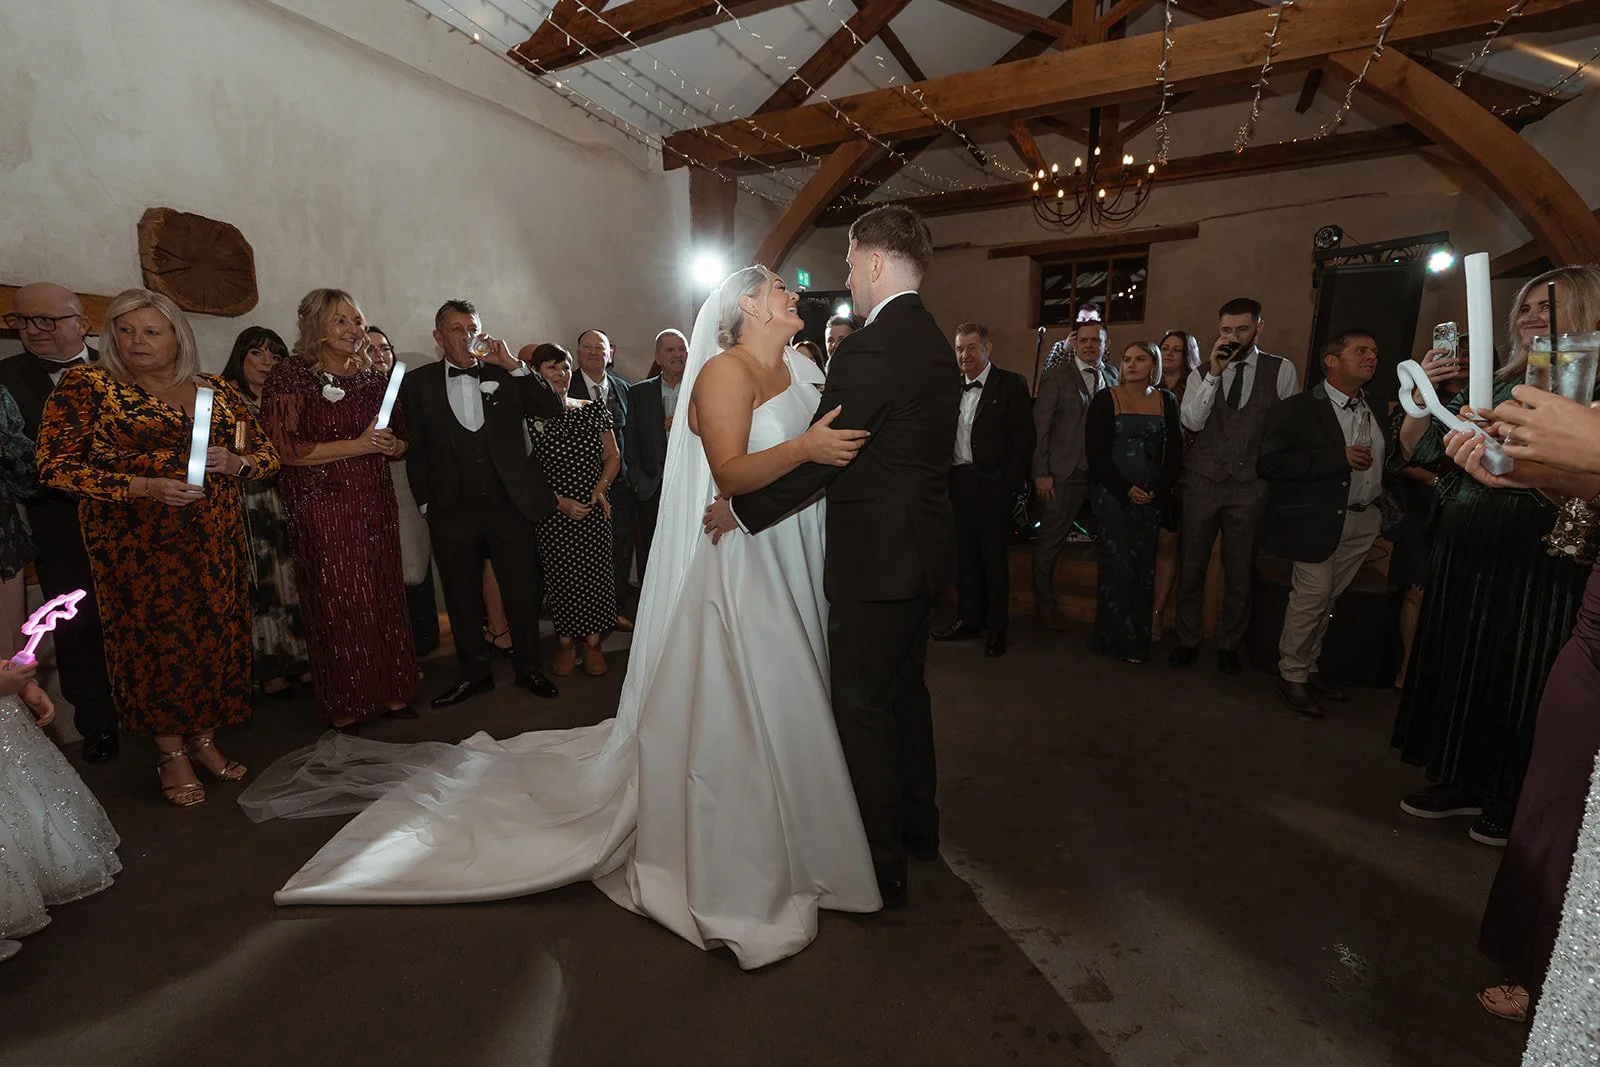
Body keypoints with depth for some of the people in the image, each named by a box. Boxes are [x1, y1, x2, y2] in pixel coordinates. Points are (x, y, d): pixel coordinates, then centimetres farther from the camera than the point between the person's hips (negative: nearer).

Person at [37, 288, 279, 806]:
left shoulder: (218, 390, 9)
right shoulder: (86, 385, -1)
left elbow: (267, 454, 12)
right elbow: (56, 466, -6)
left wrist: (236, 463, -10)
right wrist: (143, 487, -20)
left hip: (217, 539, 3)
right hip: (138, 541, -3)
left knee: (217, 633, 8)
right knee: (156, 638, 4)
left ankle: (203, 737, 26)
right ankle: (171, 751, 21)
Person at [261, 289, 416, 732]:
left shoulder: (373, 378, 13)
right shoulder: (291, 375, -3)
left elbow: (400, 438, 21)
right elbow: (287, 449, -12)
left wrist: (391, 445, -2)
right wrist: (358, 445, -15)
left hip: (376, 505, 5)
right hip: (324, 508, -5)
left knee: (386, 599, 6)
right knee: (337, 605, 0)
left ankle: (391, 693, 17)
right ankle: (344, 707, 13)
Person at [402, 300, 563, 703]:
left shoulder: (504, 375, 5)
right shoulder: (418, 383, 5)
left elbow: (552, 410, -6)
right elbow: (415, 450, 6)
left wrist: (513, 365, -11)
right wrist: (426, 503, 3)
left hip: (510, 506, 0)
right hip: (452, 514, 1)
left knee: (522, 592, 8)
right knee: (462, 597, 12)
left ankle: (528, 667, 26)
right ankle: (474, 673, 30)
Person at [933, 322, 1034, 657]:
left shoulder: (1011, 385, -1)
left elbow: (1024, 439, -6)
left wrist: (1009, 484, -12)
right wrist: (946, 478, 1)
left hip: (992, 484, -4)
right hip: (958, 482, 5)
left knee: (994, 557, 3)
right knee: (964, 554, 11)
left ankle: (996, 627, 15)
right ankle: (968, 618, 24)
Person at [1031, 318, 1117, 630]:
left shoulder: (1114, 376, 11)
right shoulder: (1057, 375, 0)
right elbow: (1040, 425, -5)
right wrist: (1041, 473, -10)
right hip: (1066, 472, -3)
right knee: (1050, 541, 3)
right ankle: (1044, 604, 20)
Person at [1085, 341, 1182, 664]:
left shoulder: (1166, 401, 9)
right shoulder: (1105, 399, 0)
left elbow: (1175, 452, 8)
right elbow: (1096, 452, -5)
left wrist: (1158, 490, -4)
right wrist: (1126, 489, -10)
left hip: (1151, 497, 3)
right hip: (1112, 493, -3)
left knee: (1144, 565, 3)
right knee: (1117, 563, -2)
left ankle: (1140, 635, 15)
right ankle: (1120, 638, 9)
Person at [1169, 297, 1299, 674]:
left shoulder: (1281, 370, 5)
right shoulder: (1201, 374, 8)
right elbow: (1192, 422, -8)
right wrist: (1214, 373, -14)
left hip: (1250, 487, 0)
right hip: (1202, 483, 1)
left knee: (1239, 572, 8)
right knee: (1191, 567, 6)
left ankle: (1229, 644, 24)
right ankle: (1189, 640, 21)